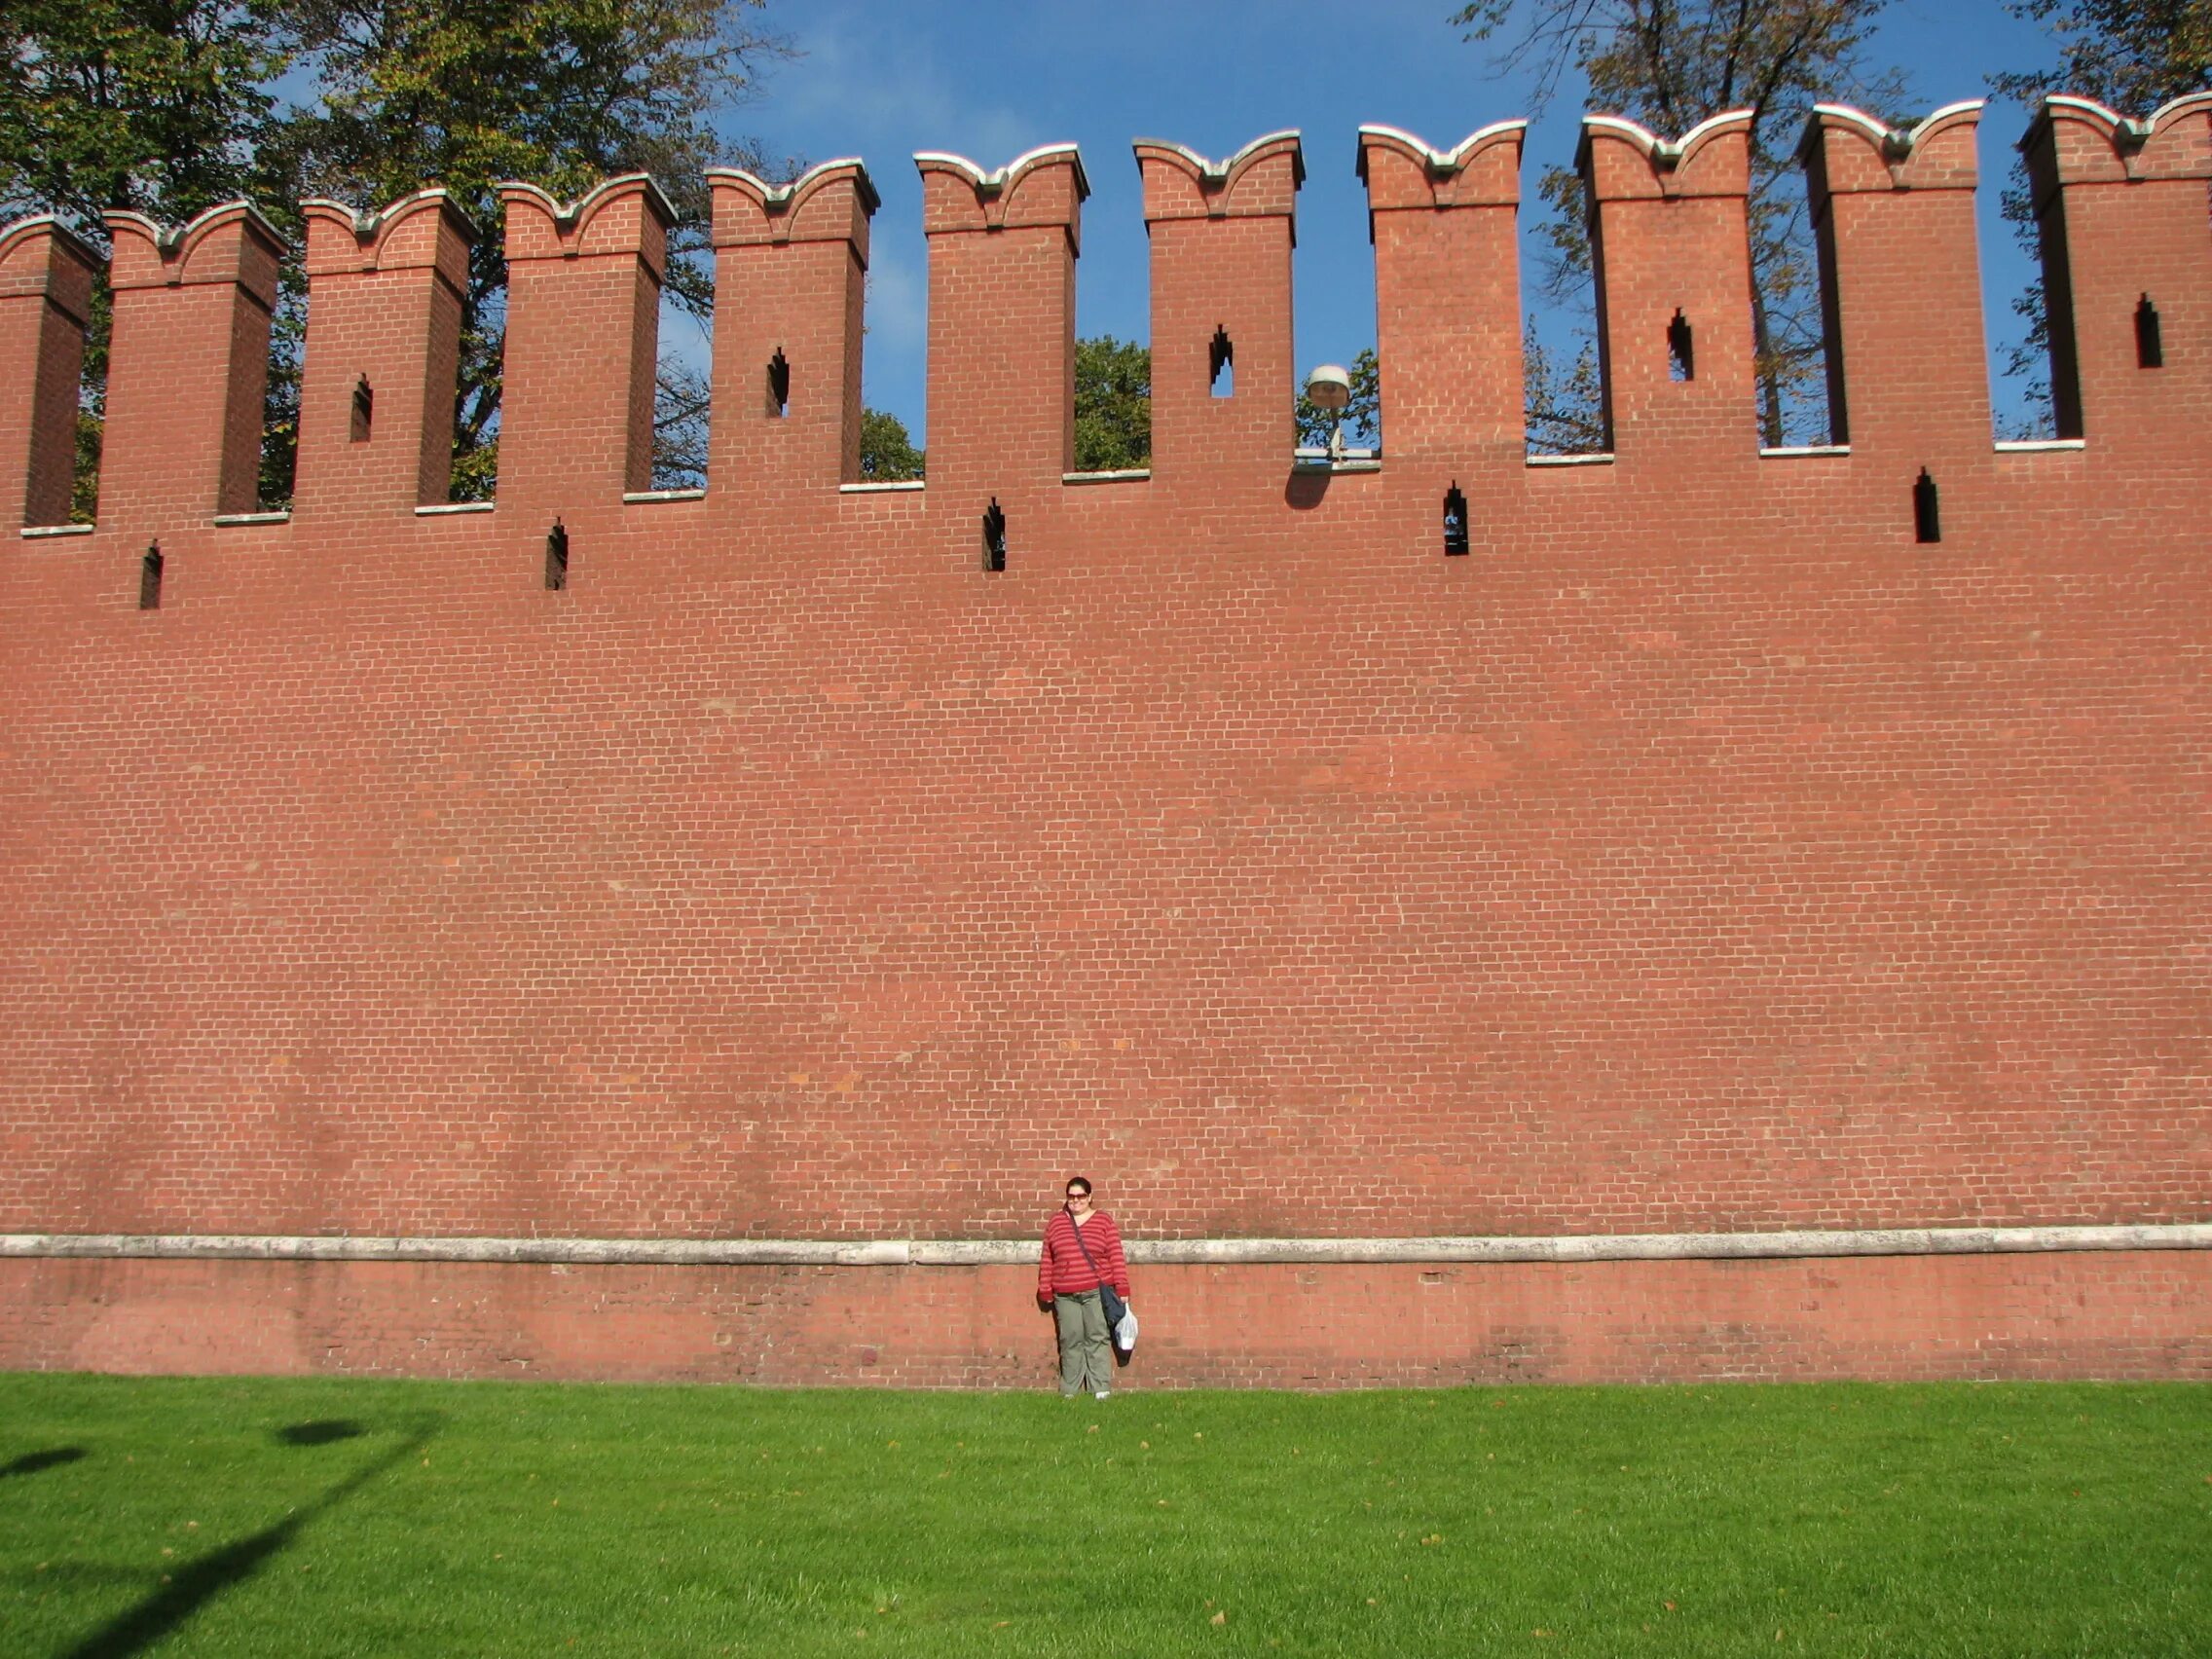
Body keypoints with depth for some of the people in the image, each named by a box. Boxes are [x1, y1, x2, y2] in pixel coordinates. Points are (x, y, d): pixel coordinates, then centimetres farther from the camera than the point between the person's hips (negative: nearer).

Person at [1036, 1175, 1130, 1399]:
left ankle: (1101, 1389, 2)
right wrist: (1045, 1290, 7)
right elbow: (1046, 1259, 9)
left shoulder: (1103, 1221, 4)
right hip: (1065, 1295, 2)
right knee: (1070, 1342, 4)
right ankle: (1069, 1391, 10)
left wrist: (1122, 1288, -6)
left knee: (1098, 1339, -2)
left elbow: (1116, 1256, 0)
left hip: (1097, 1291, -2)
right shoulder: (1056, 1221, 9)